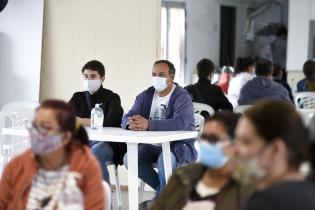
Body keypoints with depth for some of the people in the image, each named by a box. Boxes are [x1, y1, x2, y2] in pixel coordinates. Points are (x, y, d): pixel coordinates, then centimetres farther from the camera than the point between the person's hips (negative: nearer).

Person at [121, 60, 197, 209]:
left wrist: (148, 124, -41)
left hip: (178, 145, -6)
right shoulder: (145, 96, 8)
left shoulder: (182, 97, -11)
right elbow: (126, 118, -1)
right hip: (152, 146, 6)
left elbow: (181, 123, -30)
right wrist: (131, 123, -29)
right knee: (129, 158, -19)